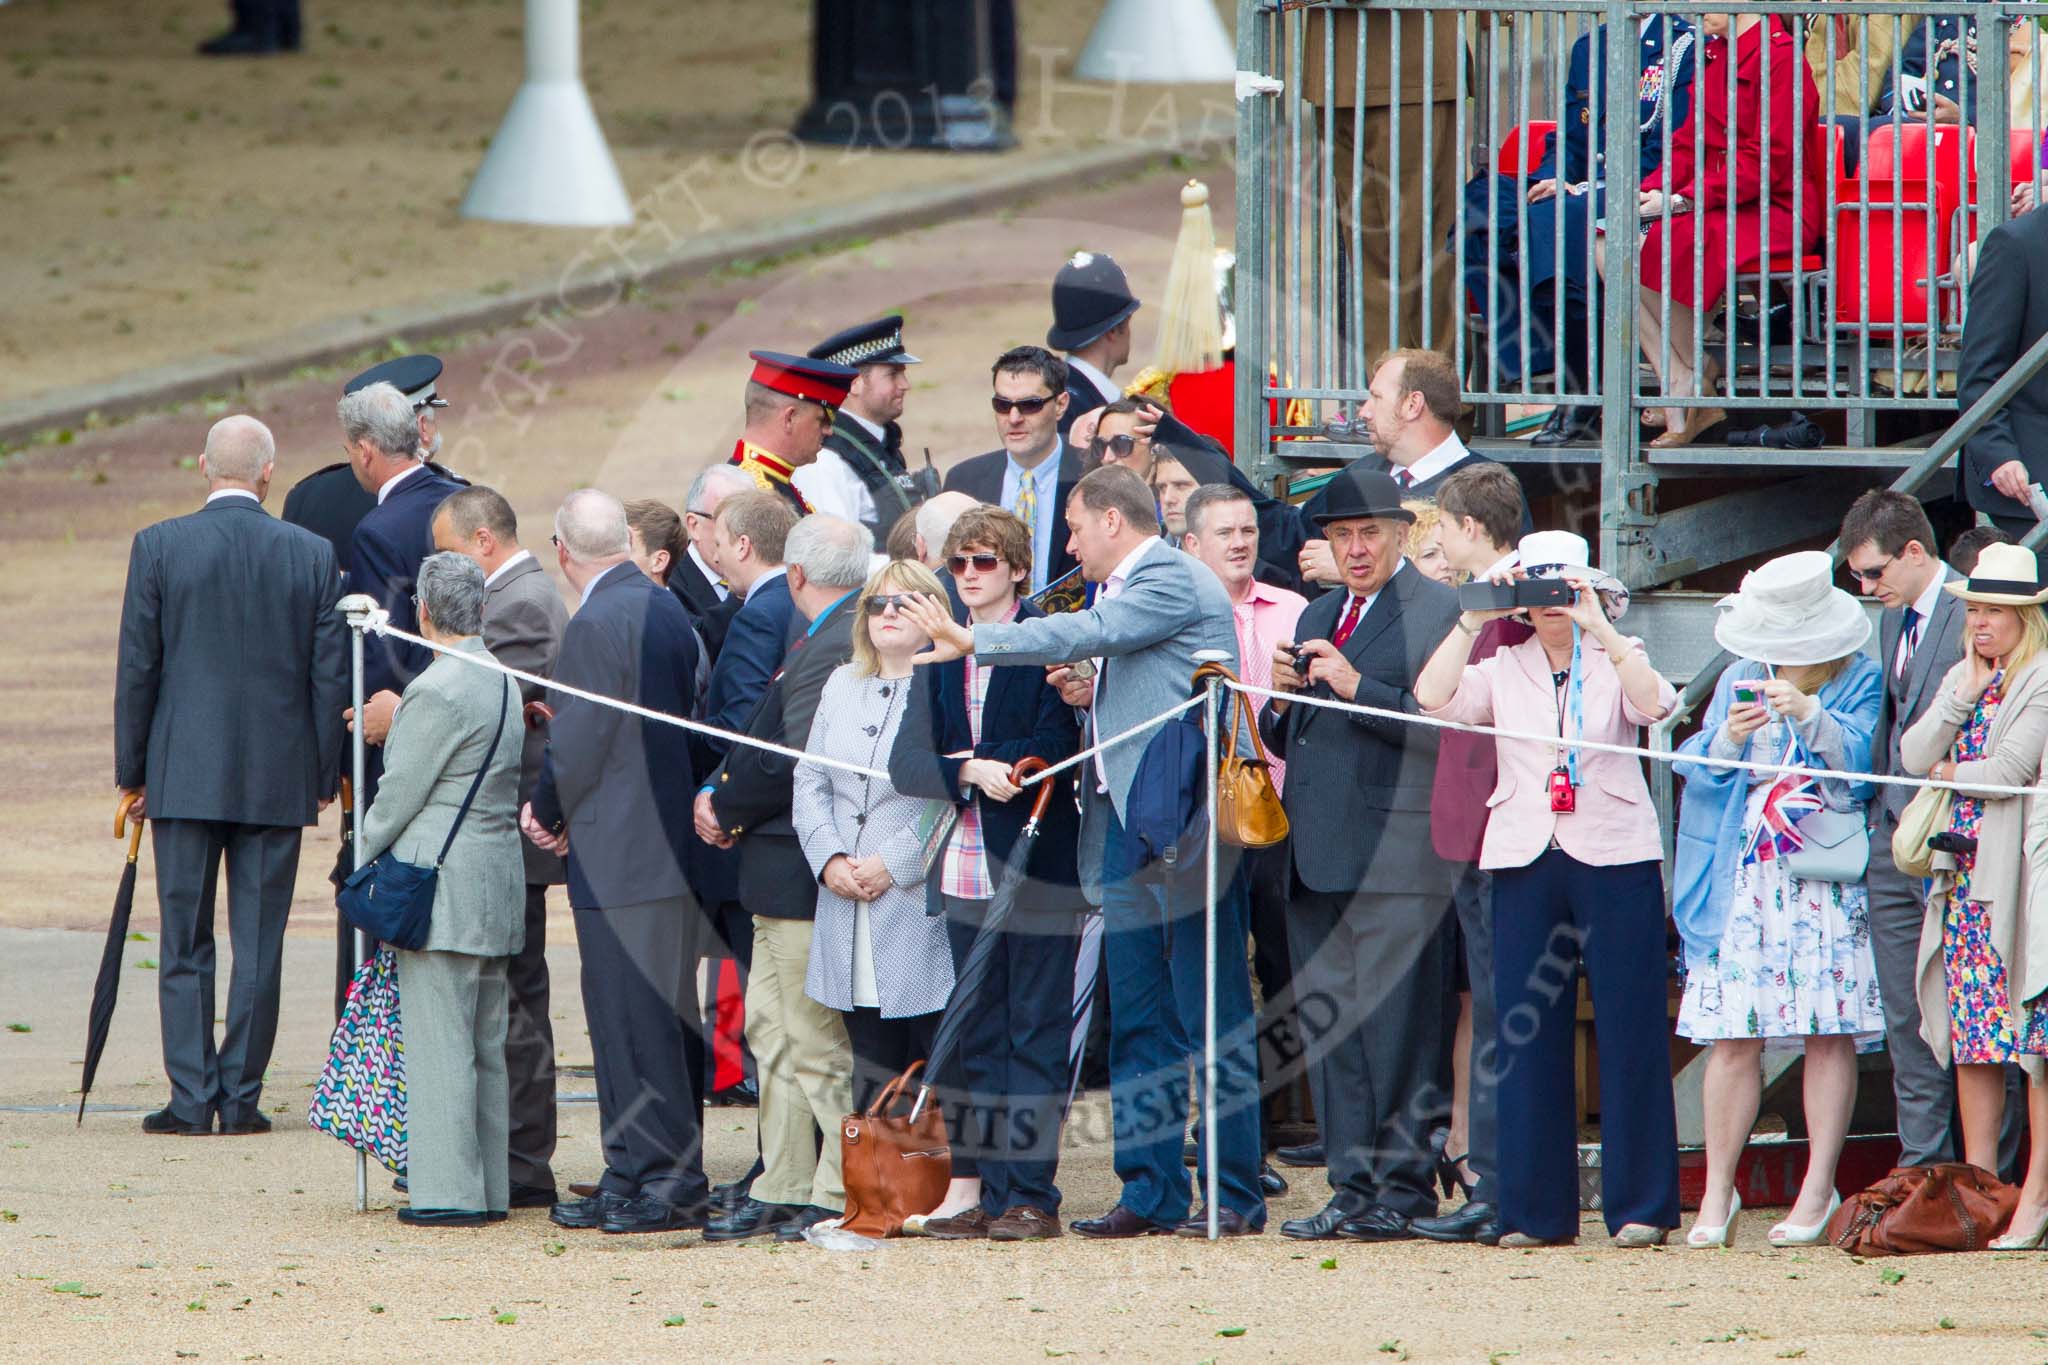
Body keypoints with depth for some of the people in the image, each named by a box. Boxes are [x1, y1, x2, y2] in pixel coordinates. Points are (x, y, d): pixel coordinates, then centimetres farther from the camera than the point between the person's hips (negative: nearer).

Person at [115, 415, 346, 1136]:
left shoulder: (158, 547, -5)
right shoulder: (312, 555, -1)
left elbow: (136, 668, -3)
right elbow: (330, 675, 1)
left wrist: (131, 772, 5)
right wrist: (326, 777, 11)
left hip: (184, 775, -1)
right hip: (278, 778, 1)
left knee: (184, 946, 5)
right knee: (259, 945, 6)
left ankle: (192, 1098, 1)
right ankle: (242, 1096, 5)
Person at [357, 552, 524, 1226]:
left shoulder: (437, 691, -16)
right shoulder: (503, 682, 11)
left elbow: (400, 793, -12)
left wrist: (367, 851, 4)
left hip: (441, 886, -9)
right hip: (497, 885, 9)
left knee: (439, 1044, -6)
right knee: (487, 1045, 12)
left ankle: (449, 1192, -6)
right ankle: (489, 1188, 16)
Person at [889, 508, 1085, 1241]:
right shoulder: (938, 653, 13)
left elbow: (1057, 743, -11)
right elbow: (907, 761, 4)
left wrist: (980, 767, -16)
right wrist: (972, 772, -14)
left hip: (1035, 863, -5)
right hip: (965, 866, 5)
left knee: (1035, 1034, -2)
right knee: (975, 1032, 7)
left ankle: (1029, 1194, -1)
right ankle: (972, 1188, 10)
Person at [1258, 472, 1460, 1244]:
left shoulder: (1437, 613, -3)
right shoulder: (1317, 617, 21)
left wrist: (1357, 687, -18)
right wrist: (1282, 697, 3)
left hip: (1393, 858, -8)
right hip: (1315, 857, 8)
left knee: (1396, 1026, -7)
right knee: (1328, 1027, 8)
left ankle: (1405, 1188, -3)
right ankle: (1353, 1188, 12)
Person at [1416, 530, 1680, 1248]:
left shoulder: (1619, 662, 8)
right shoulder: (1502, 669, 13)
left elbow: (1654, 704, -13)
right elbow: (1432, 699, -3)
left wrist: (1599, 632, -18)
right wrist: (1473, 620, -7)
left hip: (1613, 859, -2)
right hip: (1526, 859, 2)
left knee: (1628, 1028, -3)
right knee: (1526, 1034, 1)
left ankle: (1640, 1206, 1)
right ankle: (1536, 1209, 6)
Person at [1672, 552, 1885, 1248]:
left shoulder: (1862, 680, 3)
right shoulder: (1741, 680, 12)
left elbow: (1862, 761, -10)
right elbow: (1700, 770, 7)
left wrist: (1810, 713, -24)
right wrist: (1729, 738, -13)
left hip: (1831, 878, -2)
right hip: (1748, 875, 2)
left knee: (1830, 1033, -5)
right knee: (1733, 1038, -4)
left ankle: (1819, 1190, 0)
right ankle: (1717, 1194, 1)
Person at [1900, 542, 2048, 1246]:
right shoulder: (1961, 679, 17)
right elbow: (1913, 757, 7)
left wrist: (1947, 772, 2)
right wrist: (1965, 694, -3)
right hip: (1962, 875, 7)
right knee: (1972, 1038, 5)